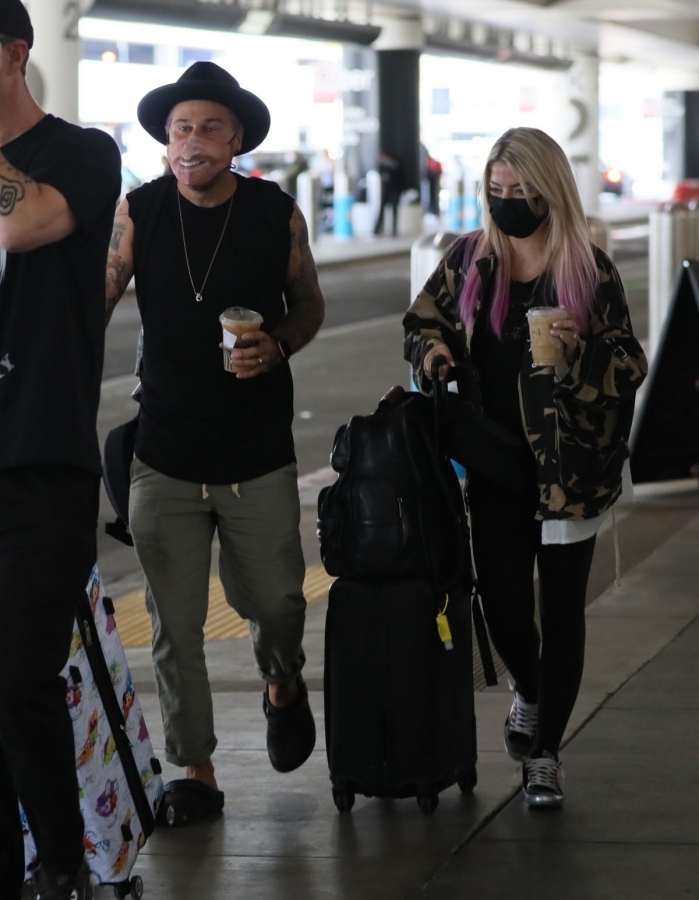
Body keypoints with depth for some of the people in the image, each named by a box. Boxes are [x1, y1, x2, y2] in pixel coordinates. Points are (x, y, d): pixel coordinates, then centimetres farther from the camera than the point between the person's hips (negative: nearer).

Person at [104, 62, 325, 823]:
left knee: (274, 602, 7)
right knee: (174, 626, 2)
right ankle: (195, 773, 16)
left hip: (259, 458, 0)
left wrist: (278, 347, -9)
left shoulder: (277, 213, -1)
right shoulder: (138, 213, -2)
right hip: (165, 458, 0)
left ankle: (283, 686, 42)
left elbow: (309, 304, 11)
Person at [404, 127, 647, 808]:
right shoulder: (470, 257, 4)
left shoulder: (589, 268, -4)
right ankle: (529, 692, 36)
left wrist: (580, 348, -20)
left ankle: (545, 752, 16)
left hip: (567, 470, -2)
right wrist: (433, 351, -5)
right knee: (503, 606, 2)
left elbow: (630, 367, -1)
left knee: (561, 611, 2)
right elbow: (421, 320, 17)